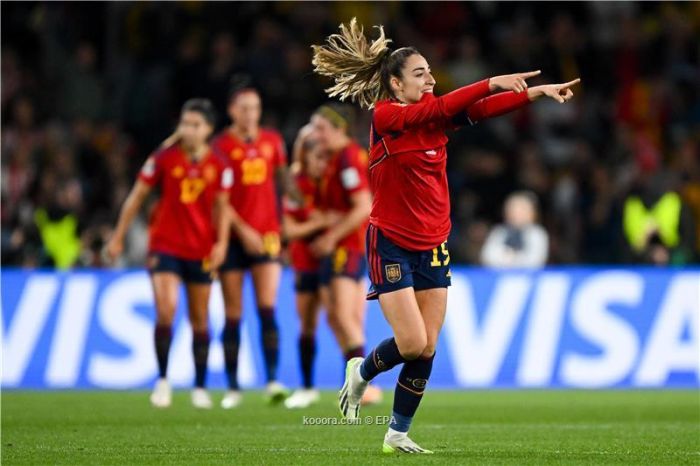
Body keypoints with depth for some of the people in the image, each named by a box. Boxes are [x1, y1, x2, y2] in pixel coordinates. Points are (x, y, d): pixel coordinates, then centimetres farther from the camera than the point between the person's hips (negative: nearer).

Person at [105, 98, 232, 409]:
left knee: (200, 320, 8)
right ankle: (163, 380, -4)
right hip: (165, 246, -2)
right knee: (166, 309, -18)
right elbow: (137, 197, 3)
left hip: (201, 252, 2)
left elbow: (221, 206, 7)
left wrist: (221, 243, -6)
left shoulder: (219, 166, -1)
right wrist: (118, 237, 4)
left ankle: (200, 387, 20)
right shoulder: (164, 158, -5)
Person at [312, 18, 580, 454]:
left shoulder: (435, 116, 2)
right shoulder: (385, 116, -14)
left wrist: (537, 91, -25)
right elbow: (440, 108, -30)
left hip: (433, 246, 6)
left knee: (427, 349, 3)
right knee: (413, 343, -12)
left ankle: (398, 434, 15)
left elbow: (479, 109, -13)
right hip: (391, 244, -6)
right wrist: (493, 83, -37)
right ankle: (361, 373, 19)